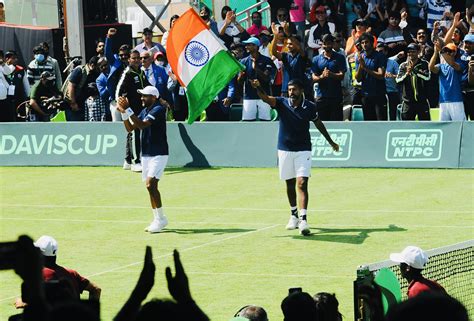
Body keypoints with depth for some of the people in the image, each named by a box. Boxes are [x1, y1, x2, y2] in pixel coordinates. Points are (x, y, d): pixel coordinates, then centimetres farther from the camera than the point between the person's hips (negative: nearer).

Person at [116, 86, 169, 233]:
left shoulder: (158, 109, -13)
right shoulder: (144, 111, 13)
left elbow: (142, 125, -25)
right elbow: (130, 128, 11)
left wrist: (128, 109, -26)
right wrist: (123, 112, -3)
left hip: (158, 154, -9)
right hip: (146, 154, 9)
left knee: (150, 184, -18)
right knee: (151, 187, 9)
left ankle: (160, 218, -11)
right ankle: (157, 220, 15)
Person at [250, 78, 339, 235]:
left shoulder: (310, 107, -3)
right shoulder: (282, 103, -5)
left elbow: (318, 123, 13)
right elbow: (266, 98, -23)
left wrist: (330, 142, 23)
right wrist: (258, 88, -45)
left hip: (303, 150, -2)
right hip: (285, 150, 2)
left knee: (302, 184, -13)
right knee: (290, 184, 12)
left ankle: (303, 220, -20)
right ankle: (294, 215, 29)